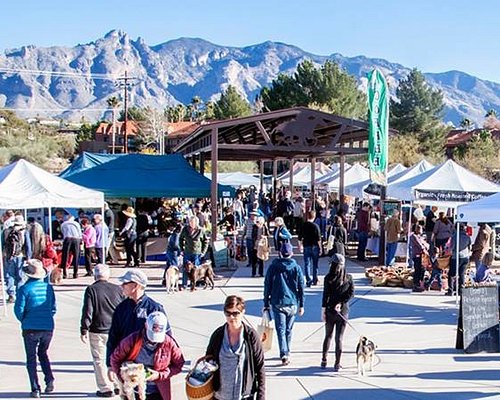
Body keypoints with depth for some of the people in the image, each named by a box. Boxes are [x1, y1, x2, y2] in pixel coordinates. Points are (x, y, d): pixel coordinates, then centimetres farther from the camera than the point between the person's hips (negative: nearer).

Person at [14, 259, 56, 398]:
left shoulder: (25, 289, -11)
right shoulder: (48, 287, 3)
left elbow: (19, 309, -10)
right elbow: (53, 308, 8)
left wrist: (24, 321, 9)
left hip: (31, 329, -4)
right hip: (48, 327, 4)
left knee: (31, 358, 8)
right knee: (43, 353, 23)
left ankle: (35, 389, 6)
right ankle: (49, 379, 5)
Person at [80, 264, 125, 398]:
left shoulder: (91, 290, -7)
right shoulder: (118, 289, 2)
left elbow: (87, 312, -11)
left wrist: (84, 330, -4)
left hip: (97, 331, -3)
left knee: (99, 360, 6)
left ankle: (106, 389, 7)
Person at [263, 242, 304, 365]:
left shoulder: (273, 267, -2)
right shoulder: (297, 268, 0)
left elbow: (267, 286, 0)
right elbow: (301, 288, 1)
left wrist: (266, 304, 7)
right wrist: (301, 305, 7)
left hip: (277, 303, -1)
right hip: (292, 303, 2)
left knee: (281, 329, -2)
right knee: (289, 329, 15)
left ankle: (284, 354, -16)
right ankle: (287, 353, 25)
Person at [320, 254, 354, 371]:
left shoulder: (328, 278, -9)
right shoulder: (348, 278, -2)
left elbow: (326, 295, -10)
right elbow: (351, 293, -6)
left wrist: (323, 311, -6)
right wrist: (341, 303, -8)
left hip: (330, 310, -1)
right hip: (343, 311, 1)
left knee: (328, 336, 16)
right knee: (339, 338, 5)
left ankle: (324, 361, 20)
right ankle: (337, 364, 4)